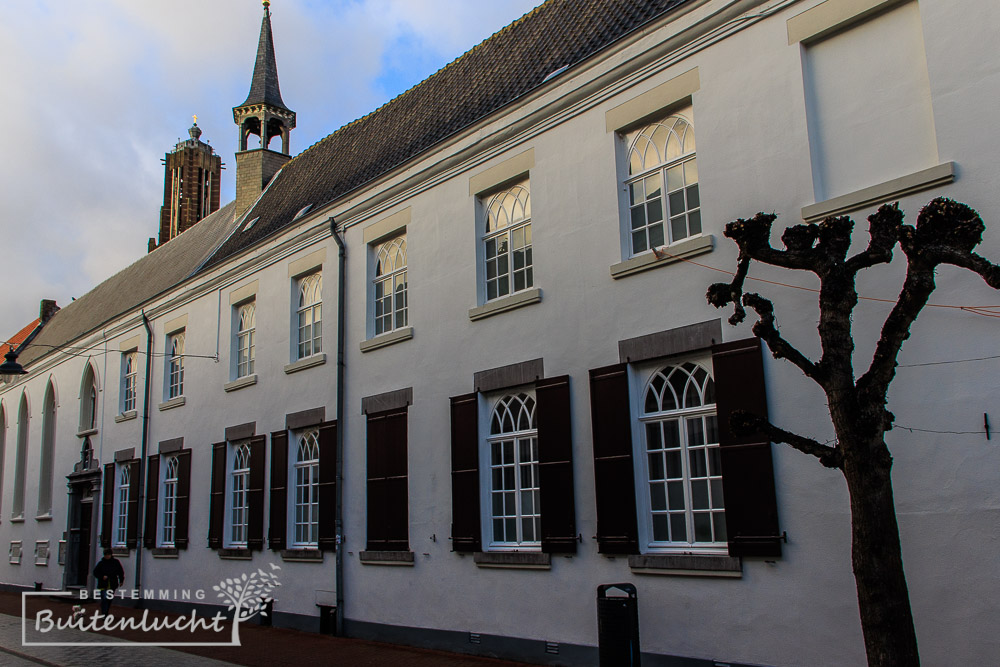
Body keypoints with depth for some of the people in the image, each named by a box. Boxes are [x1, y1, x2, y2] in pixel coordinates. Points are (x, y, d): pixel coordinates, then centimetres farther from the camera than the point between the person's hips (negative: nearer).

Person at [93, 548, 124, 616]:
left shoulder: (116, 562, 1)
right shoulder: (101, 563, -2)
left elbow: (121, 572, 12)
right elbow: (95, 573, 3)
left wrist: (121, 581, 10)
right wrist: (102, 577, -13)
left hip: (112, 585, 2)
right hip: (103, 585, -2)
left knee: (109, 600, 11)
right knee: (104, 599, -14)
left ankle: (106, 614, 26)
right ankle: (103, 615, -11)